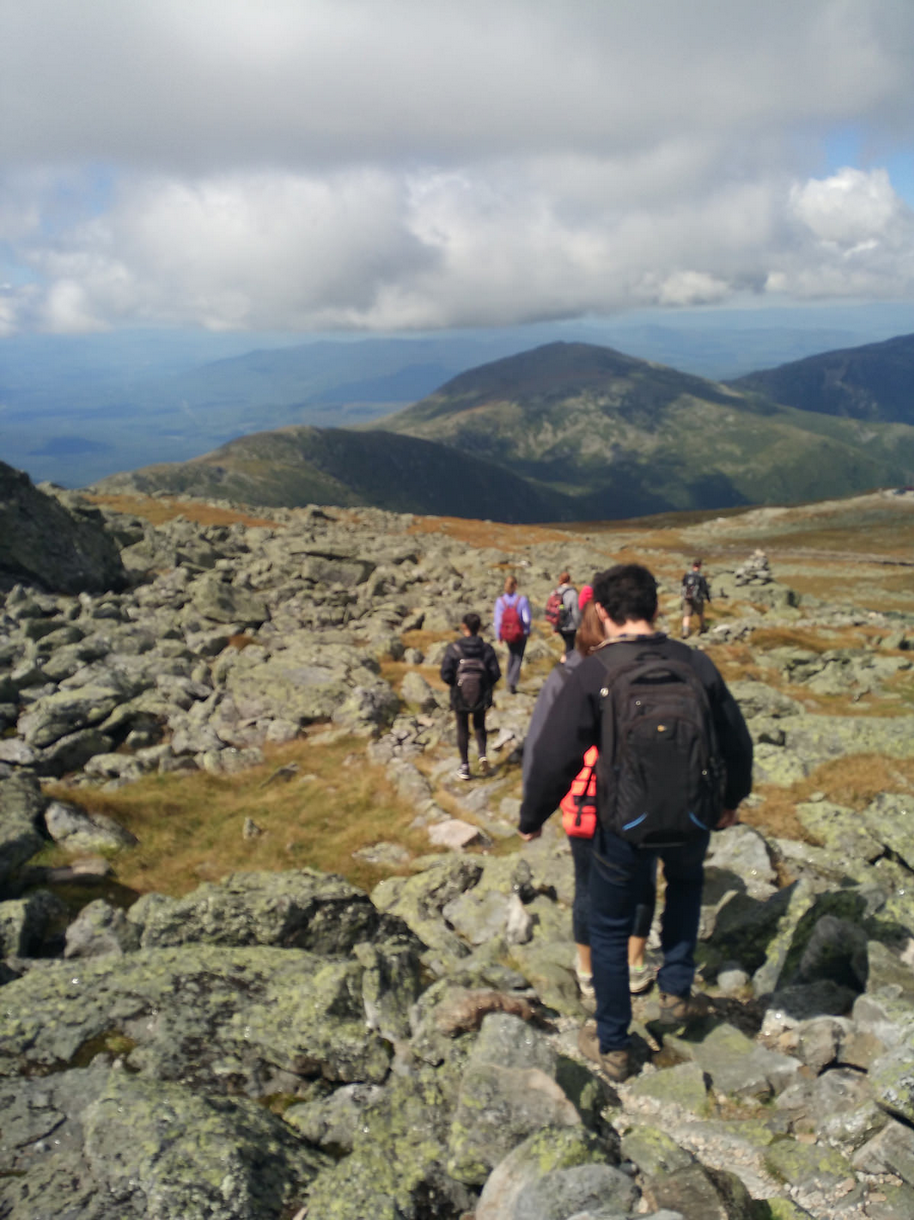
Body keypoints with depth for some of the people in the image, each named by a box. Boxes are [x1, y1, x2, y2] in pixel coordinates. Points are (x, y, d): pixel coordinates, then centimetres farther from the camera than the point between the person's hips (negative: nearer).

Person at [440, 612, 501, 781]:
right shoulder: (486, 649, -12)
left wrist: (456, 683, 4)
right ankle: (482, 755, 5)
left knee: (463, 730, 15)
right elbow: (496, 673, -12)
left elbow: (445, 675, -17)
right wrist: (486, 685, 8)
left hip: (460, 697, -1)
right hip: (482, 697, 1)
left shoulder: (454, 648, -16)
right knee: (479, 726, 24)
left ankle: (464, 767, 19)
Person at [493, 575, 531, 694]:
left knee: (511, 653, 27)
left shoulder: (500, 601, -13)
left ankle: (509, 679, 35)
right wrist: (527, 630, 3)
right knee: (518, 658, 9)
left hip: (506, 634, 3)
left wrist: (498, 635, 0)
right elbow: (527, 619, -16)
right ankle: (511, 682, -5)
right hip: (520, 634, -3)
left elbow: (498, 620, -12)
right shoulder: (522, 599, -18)